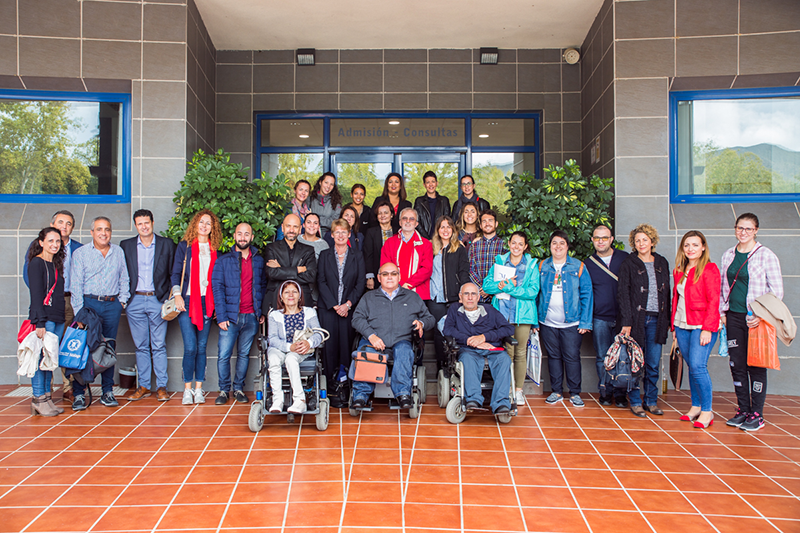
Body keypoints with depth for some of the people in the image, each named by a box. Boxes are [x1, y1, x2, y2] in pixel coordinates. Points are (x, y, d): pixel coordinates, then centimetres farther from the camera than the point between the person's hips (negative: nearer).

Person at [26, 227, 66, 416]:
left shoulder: (56, 264, 17)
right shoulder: (36, 263, -5)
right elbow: (36, 294, -11)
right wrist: (40, 322, -17)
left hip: (58, 319, 7)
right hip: (44, 317, -7)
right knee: (41, 357, -5)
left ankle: (46, 397, 12)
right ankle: (38, 399, 2)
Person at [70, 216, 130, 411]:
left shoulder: (118, 252, 12)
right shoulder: (80, 253, 3)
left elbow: (124, 279, 17)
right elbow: (76, 285, -2)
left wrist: (122, 300, 4)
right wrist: (79, 312, -10)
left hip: (112, 304, 2)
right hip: (88, 302, -2)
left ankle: (108, 392, 13)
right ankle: (78, 394, 4)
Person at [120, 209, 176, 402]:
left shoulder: (166, 244, 5)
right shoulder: (126, 246, 10)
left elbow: (173, 272, 6)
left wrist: (171, 297, -2)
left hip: (158, 300, -2)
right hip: (135, 301, 2)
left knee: (159, 346, 0)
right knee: (140, 346, 8)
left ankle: (161, 386, 7)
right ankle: (143, 386, 16)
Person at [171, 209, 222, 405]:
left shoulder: (214, 249, 11)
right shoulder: (185, 246, 7)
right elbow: (176, 272, 5)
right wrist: (177, 295, -7)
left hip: (207, 302, 2)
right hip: (187, 301, -2)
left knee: (202, 347, 3)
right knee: (190, 347, -7)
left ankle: (199, 389, 11)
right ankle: (188, 389, 6)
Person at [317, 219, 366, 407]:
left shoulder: (357, 256, 10)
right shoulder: (325, 255, 11)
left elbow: (360, 283, 4)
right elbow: (321, 282, 3)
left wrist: (348, 304, -9)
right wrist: (334, 305, -7)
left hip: (349, 308, 0)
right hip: (328, 308, 0)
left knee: (346, 344, -6)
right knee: (330, 346, -4)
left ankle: (342, 383, 0)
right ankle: (333, 387, 2)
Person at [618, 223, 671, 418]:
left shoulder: (662, 263, 12)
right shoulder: (629, 264, 0)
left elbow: (667, 293, 14)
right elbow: (623, 294, -5)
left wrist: (667, 319, 8)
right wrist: (626, 322, -12)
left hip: (656, 320, 3)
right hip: (636, 318, -3)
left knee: (653, 364, 7)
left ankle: (651, 401, 19)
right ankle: (635, 402, 12)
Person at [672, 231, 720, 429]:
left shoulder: (709, 269, -6)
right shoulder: (679, 271, 14)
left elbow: (713, 301, -10)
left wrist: (707, 328, -15)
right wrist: (674, 325, 13)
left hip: (702, 325, -6)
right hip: (682, 325, 6)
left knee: (698, 366, -13)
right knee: (692, 367, 10)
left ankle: (707, 411, -2)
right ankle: (696, 407, 19)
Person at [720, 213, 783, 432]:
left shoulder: (765, 255, -5)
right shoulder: (728, 256, 10)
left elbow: (777, 290, -6)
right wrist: (722, 312, 7)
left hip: (756, 319, -4)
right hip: (734, 317, 5)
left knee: (756, 366, 0)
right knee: (737, 364, 8)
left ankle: (756, 415, 9)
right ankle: (743, 410, 20)